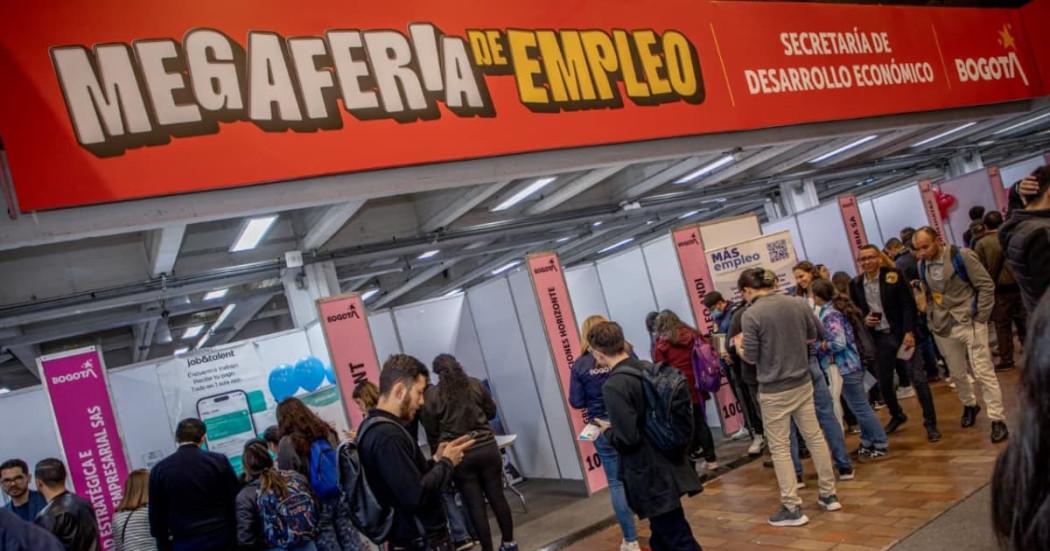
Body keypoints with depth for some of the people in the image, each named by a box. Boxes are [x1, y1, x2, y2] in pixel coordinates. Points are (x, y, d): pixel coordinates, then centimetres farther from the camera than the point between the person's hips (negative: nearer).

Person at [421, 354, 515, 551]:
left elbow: (431, 432, 1)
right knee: (497, 497, 13)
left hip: (458, 455, -2)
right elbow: (491, 412, 12)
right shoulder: (475, 384, 2)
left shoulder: (431, 395, -3)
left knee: (475, 504, 7)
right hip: (487, 448, 2)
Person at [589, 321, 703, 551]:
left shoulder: (613, 386, -22)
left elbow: (626, 439, -25)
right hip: (669, 464, 9)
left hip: (650, 475, -9)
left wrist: (607, 430, -3)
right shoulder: (648, 368, 3)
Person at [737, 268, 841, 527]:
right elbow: (814, 335, 12)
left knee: (779, 447, 4)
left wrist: (739, 345, 7)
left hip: (774, 390, -6)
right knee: (815, 436, 16)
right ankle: (829, 495, 27)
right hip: (803, 383, 6)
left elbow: (751, 357, -13)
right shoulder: (797, 303, -1)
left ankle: (792, 508, 8)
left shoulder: (752, 314, -18)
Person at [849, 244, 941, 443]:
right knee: (883, 382, 11)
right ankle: (897, 416, 35)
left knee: (918, 379, -4)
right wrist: (864, 320, -8)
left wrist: (909, 332, -17)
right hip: (879, 338, 4)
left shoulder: (893, 275, -7)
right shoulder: (855, 284, 2)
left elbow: (908, 305, -9)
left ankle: (930, 423, 9)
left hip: (901, 334, -3)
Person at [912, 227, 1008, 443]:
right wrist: (932, 319, 9)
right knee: (956, 373, 14)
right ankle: (969, 405, 38)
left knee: (983, 371, -5)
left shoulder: (962, 256, -12)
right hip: (943, 328, 5)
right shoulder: (922, 265, 3)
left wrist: (980, 317, -10)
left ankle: (998, 420, 3)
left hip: (969, 322, -5)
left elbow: (986, 286, -8)